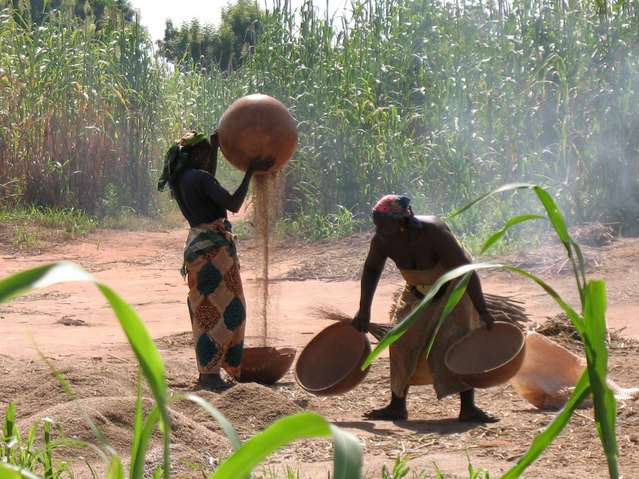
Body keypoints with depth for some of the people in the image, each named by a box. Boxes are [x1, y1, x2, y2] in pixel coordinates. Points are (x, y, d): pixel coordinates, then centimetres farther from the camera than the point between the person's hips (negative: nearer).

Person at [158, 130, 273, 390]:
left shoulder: (180, 179, 10)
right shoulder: (199, 178, -18)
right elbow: (233, 204, -22)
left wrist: (214, 147, 29)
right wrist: (250, 171, -15)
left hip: (197, 244, 9)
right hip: (214, 249, -9)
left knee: (207, 310, 16)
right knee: (224, 310, -5)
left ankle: (207, 370, 22)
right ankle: (209, 374, -8)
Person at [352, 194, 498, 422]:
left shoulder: (433, 232, -38)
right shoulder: (382, 239, -22)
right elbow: (371, 269, -1)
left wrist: (482, 310, -35)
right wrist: (364, 309, -6)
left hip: (452, 288, -5)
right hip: (419, 291, 5)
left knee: (457, 343, -16)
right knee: (403, 343, 2)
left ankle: (468, 408, -16)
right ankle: (397, 406, 11)